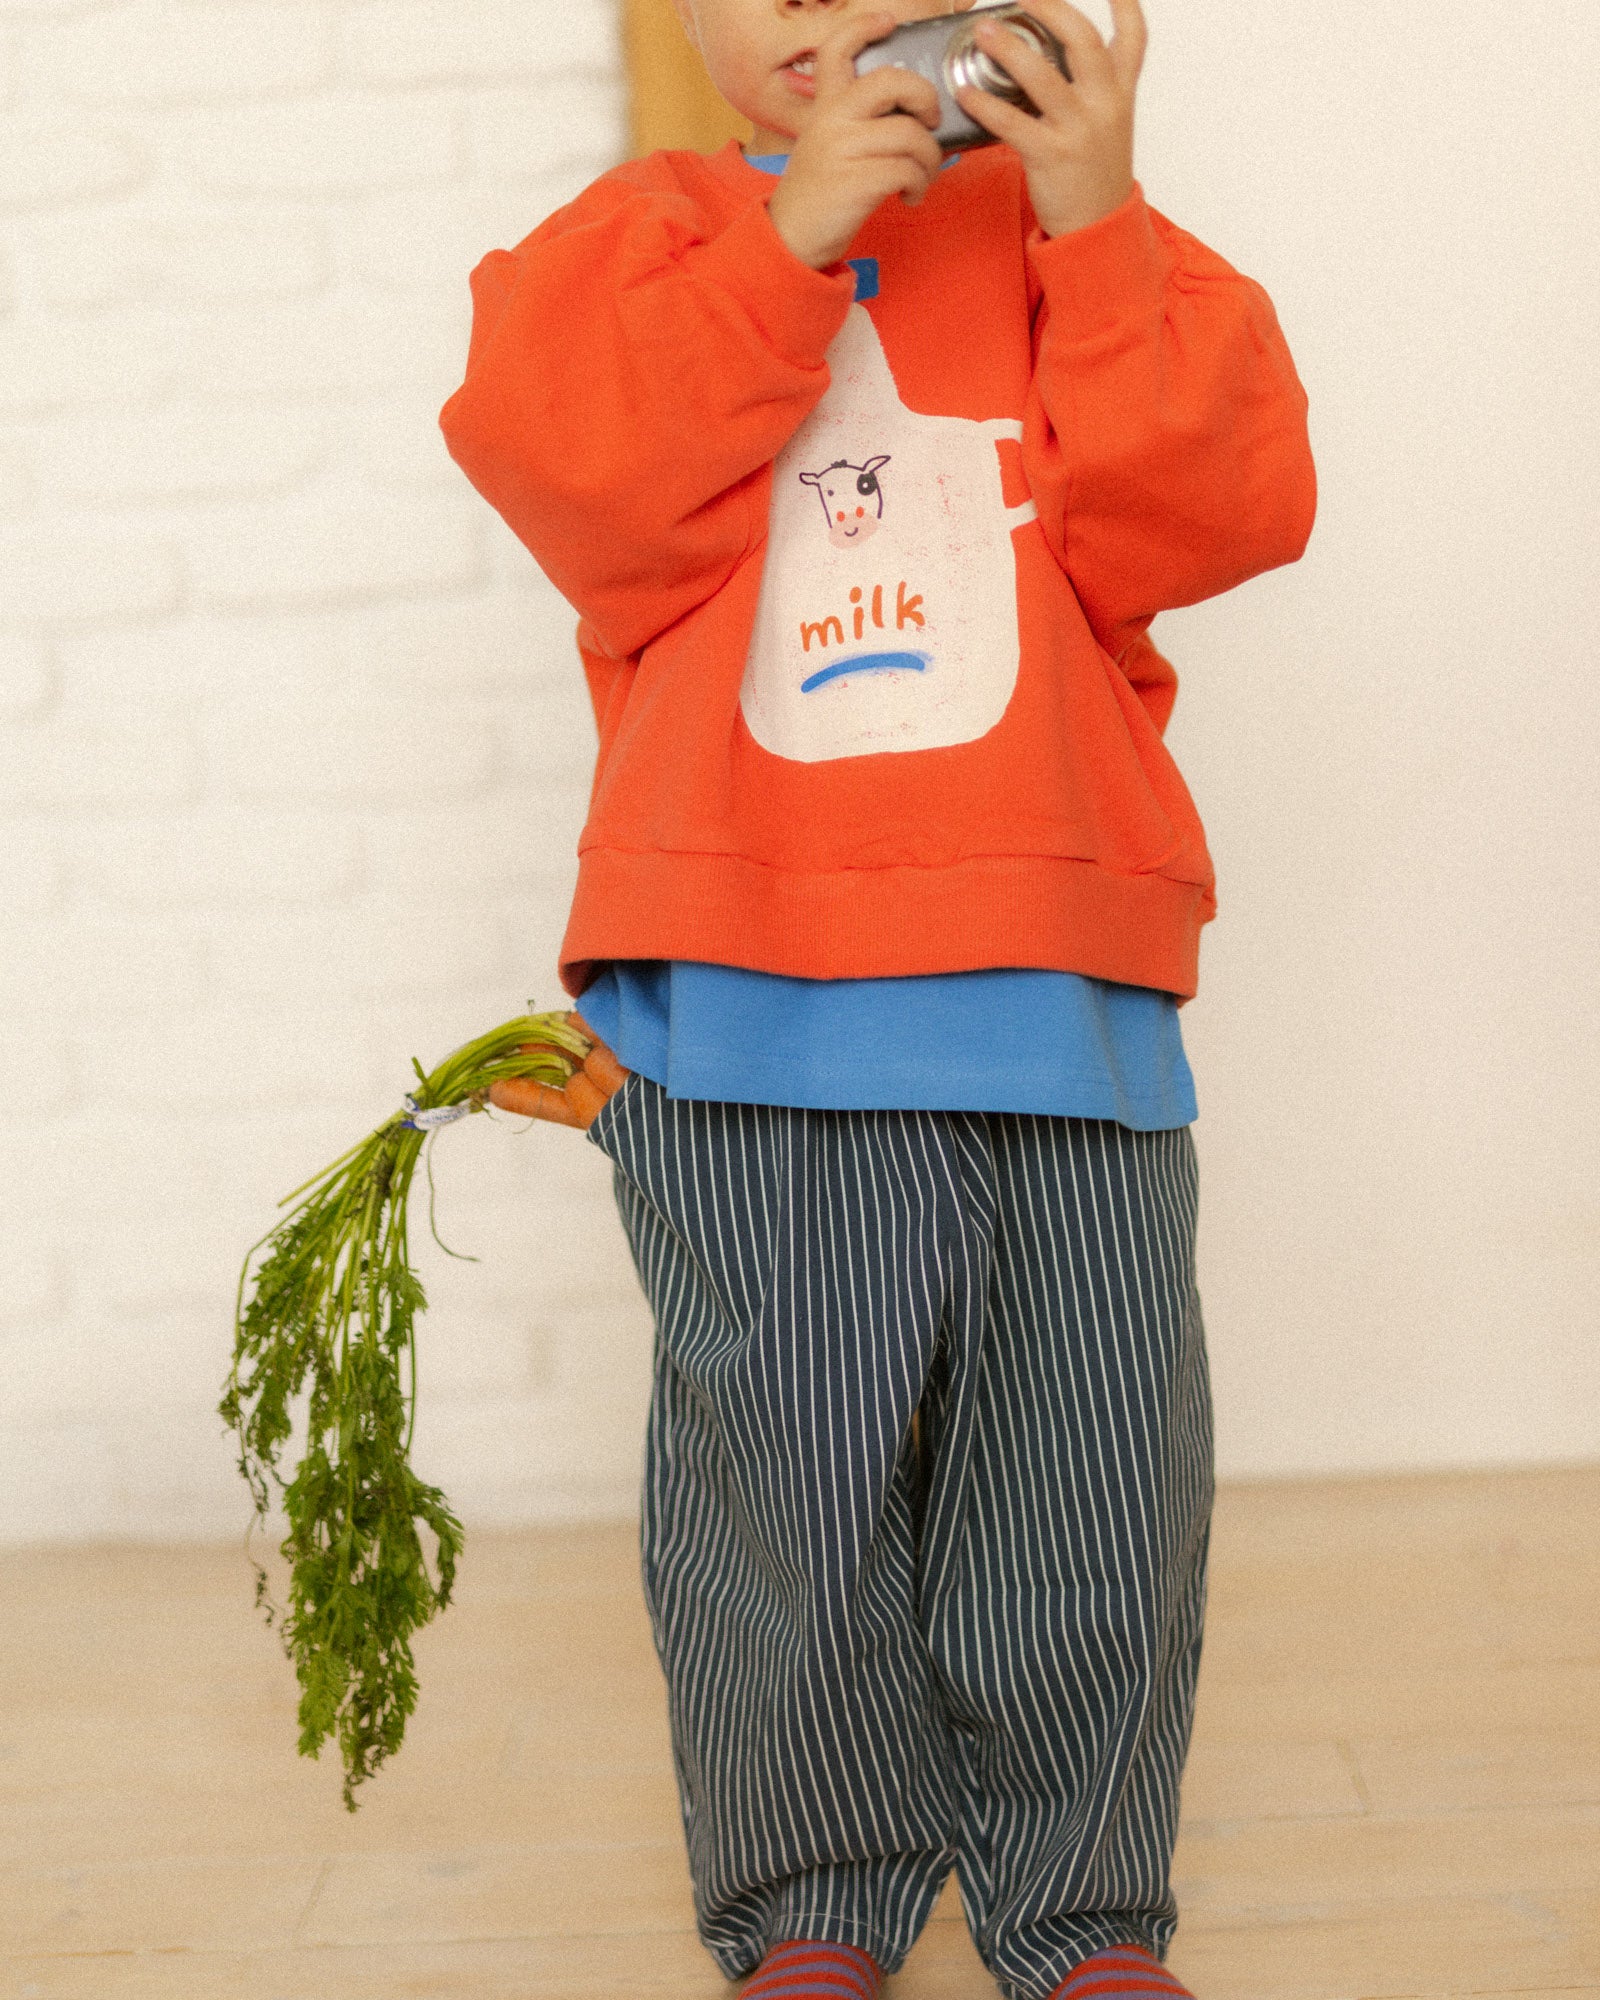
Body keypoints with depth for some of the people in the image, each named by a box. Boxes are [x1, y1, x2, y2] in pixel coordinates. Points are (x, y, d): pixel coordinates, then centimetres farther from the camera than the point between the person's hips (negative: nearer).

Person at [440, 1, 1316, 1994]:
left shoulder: (1074, 236, 13)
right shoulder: (645, 234, 13)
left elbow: (1215, 507, -1)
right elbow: (570, 468, -7)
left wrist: (1097, 224, -9)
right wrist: (786, 238, -11)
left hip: (1058, 1001, 1)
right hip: (744, 1019, 0)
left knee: (1087, 1475, 7)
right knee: (784, 1476, 6)